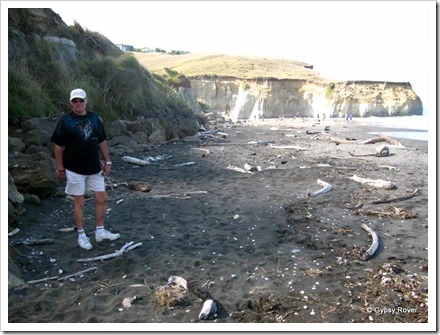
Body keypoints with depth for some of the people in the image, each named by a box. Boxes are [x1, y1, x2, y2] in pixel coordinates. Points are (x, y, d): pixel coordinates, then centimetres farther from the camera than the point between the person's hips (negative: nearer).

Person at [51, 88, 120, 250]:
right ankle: (81, 235, 19)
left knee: (102, 198, 7)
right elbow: (58, 146, -5)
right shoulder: (66, 120, -7)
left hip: (94, 168, 4)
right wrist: (60, 168, -6)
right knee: (79, 202, 4)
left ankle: (100, 231, 22)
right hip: (75, 169, -4)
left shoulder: (94, 118, 5)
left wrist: (107, 161, 7)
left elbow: (102, 141, 10)